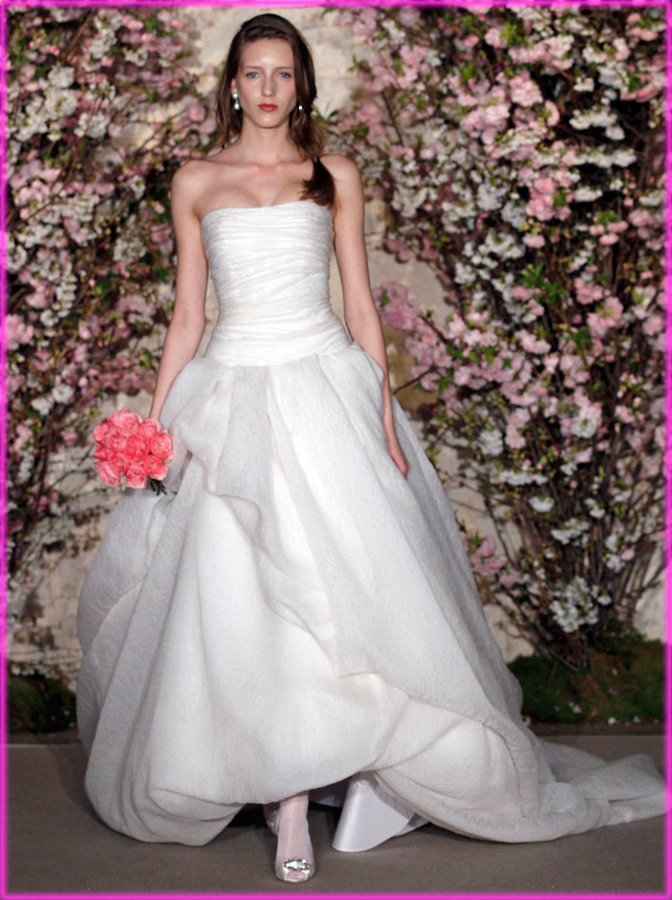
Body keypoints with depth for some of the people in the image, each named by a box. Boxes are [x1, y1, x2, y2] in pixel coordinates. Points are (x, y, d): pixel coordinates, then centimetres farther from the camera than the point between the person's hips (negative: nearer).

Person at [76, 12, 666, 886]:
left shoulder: (335, 176, 9)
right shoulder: (195, 183, 11)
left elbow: (360, 304, 7)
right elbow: (188, 313, 11)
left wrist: (383, 415, -1)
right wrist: (157, 421, 5)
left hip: (326, 388, 0)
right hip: (234, 395, 1)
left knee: (347, 578, -6)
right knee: (242, 595, -5)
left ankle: (324, 770, 9)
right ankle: (288, 797, 4)